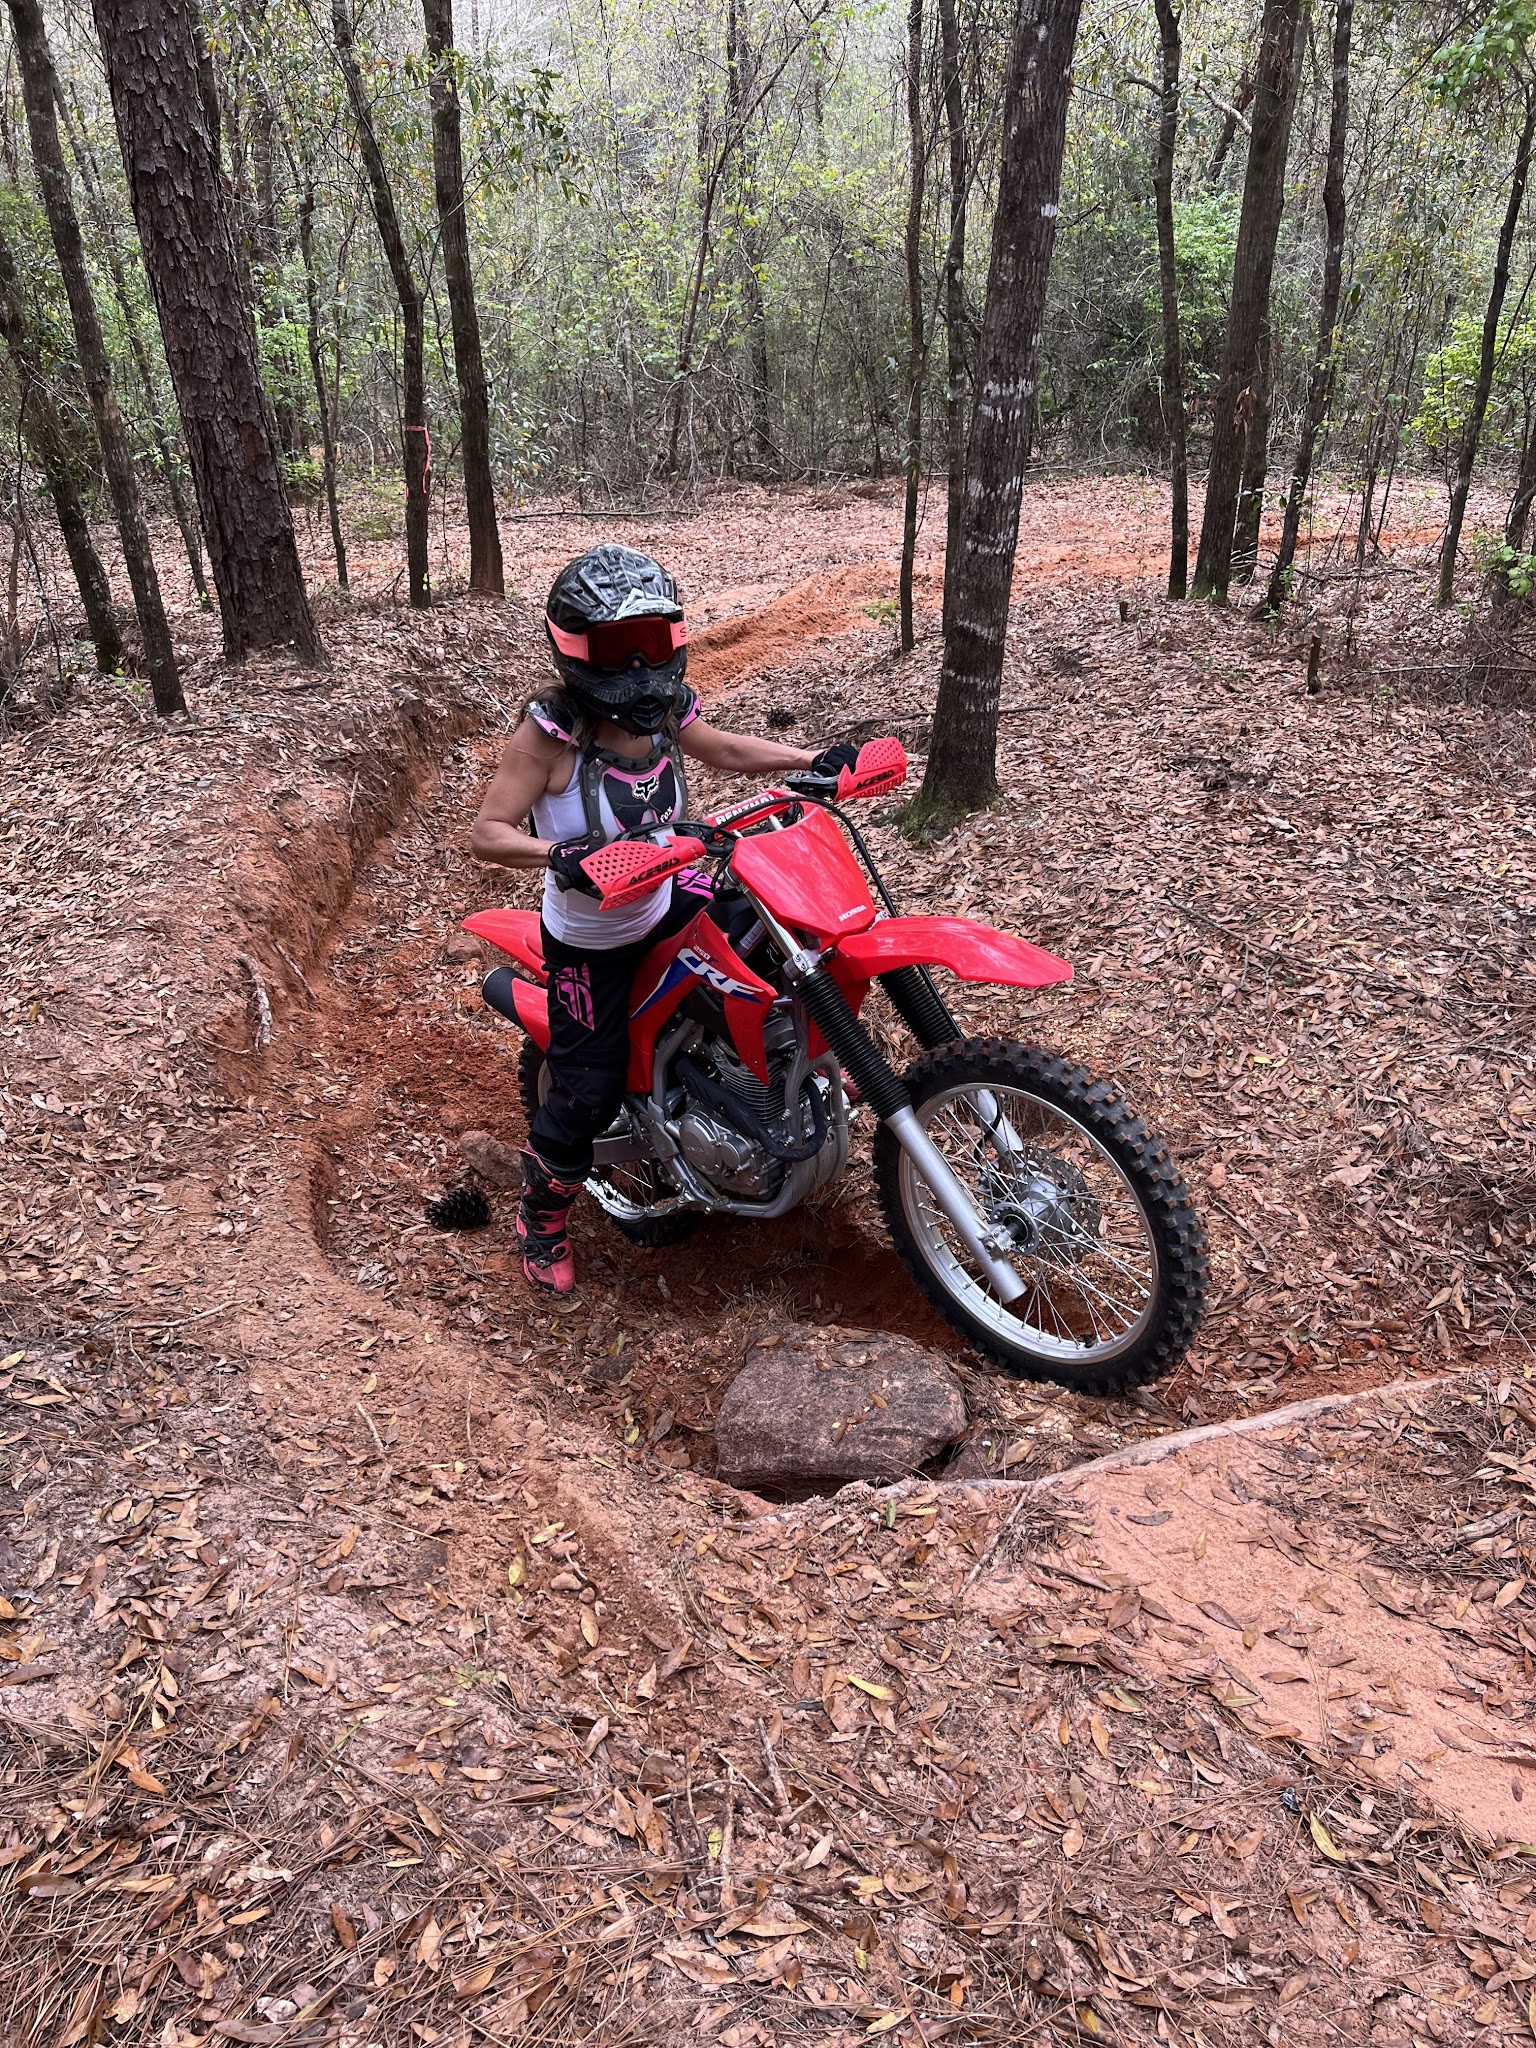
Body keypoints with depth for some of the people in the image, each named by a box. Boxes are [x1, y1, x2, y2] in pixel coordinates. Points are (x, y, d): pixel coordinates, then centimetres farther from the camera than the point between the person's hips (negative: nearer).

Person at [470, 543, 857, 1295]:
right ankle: (541, 1214, 27)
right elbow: (486, 833, -26)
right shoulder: (549, 733, -23)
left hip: (667, 901, 6)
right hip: (590, 942, -6)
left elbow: (725, 750, 15)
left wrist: (812, 758, 4)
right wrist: (558, 853, -45)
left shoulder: (664, 711, -5)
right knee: (586, 1094, -1)